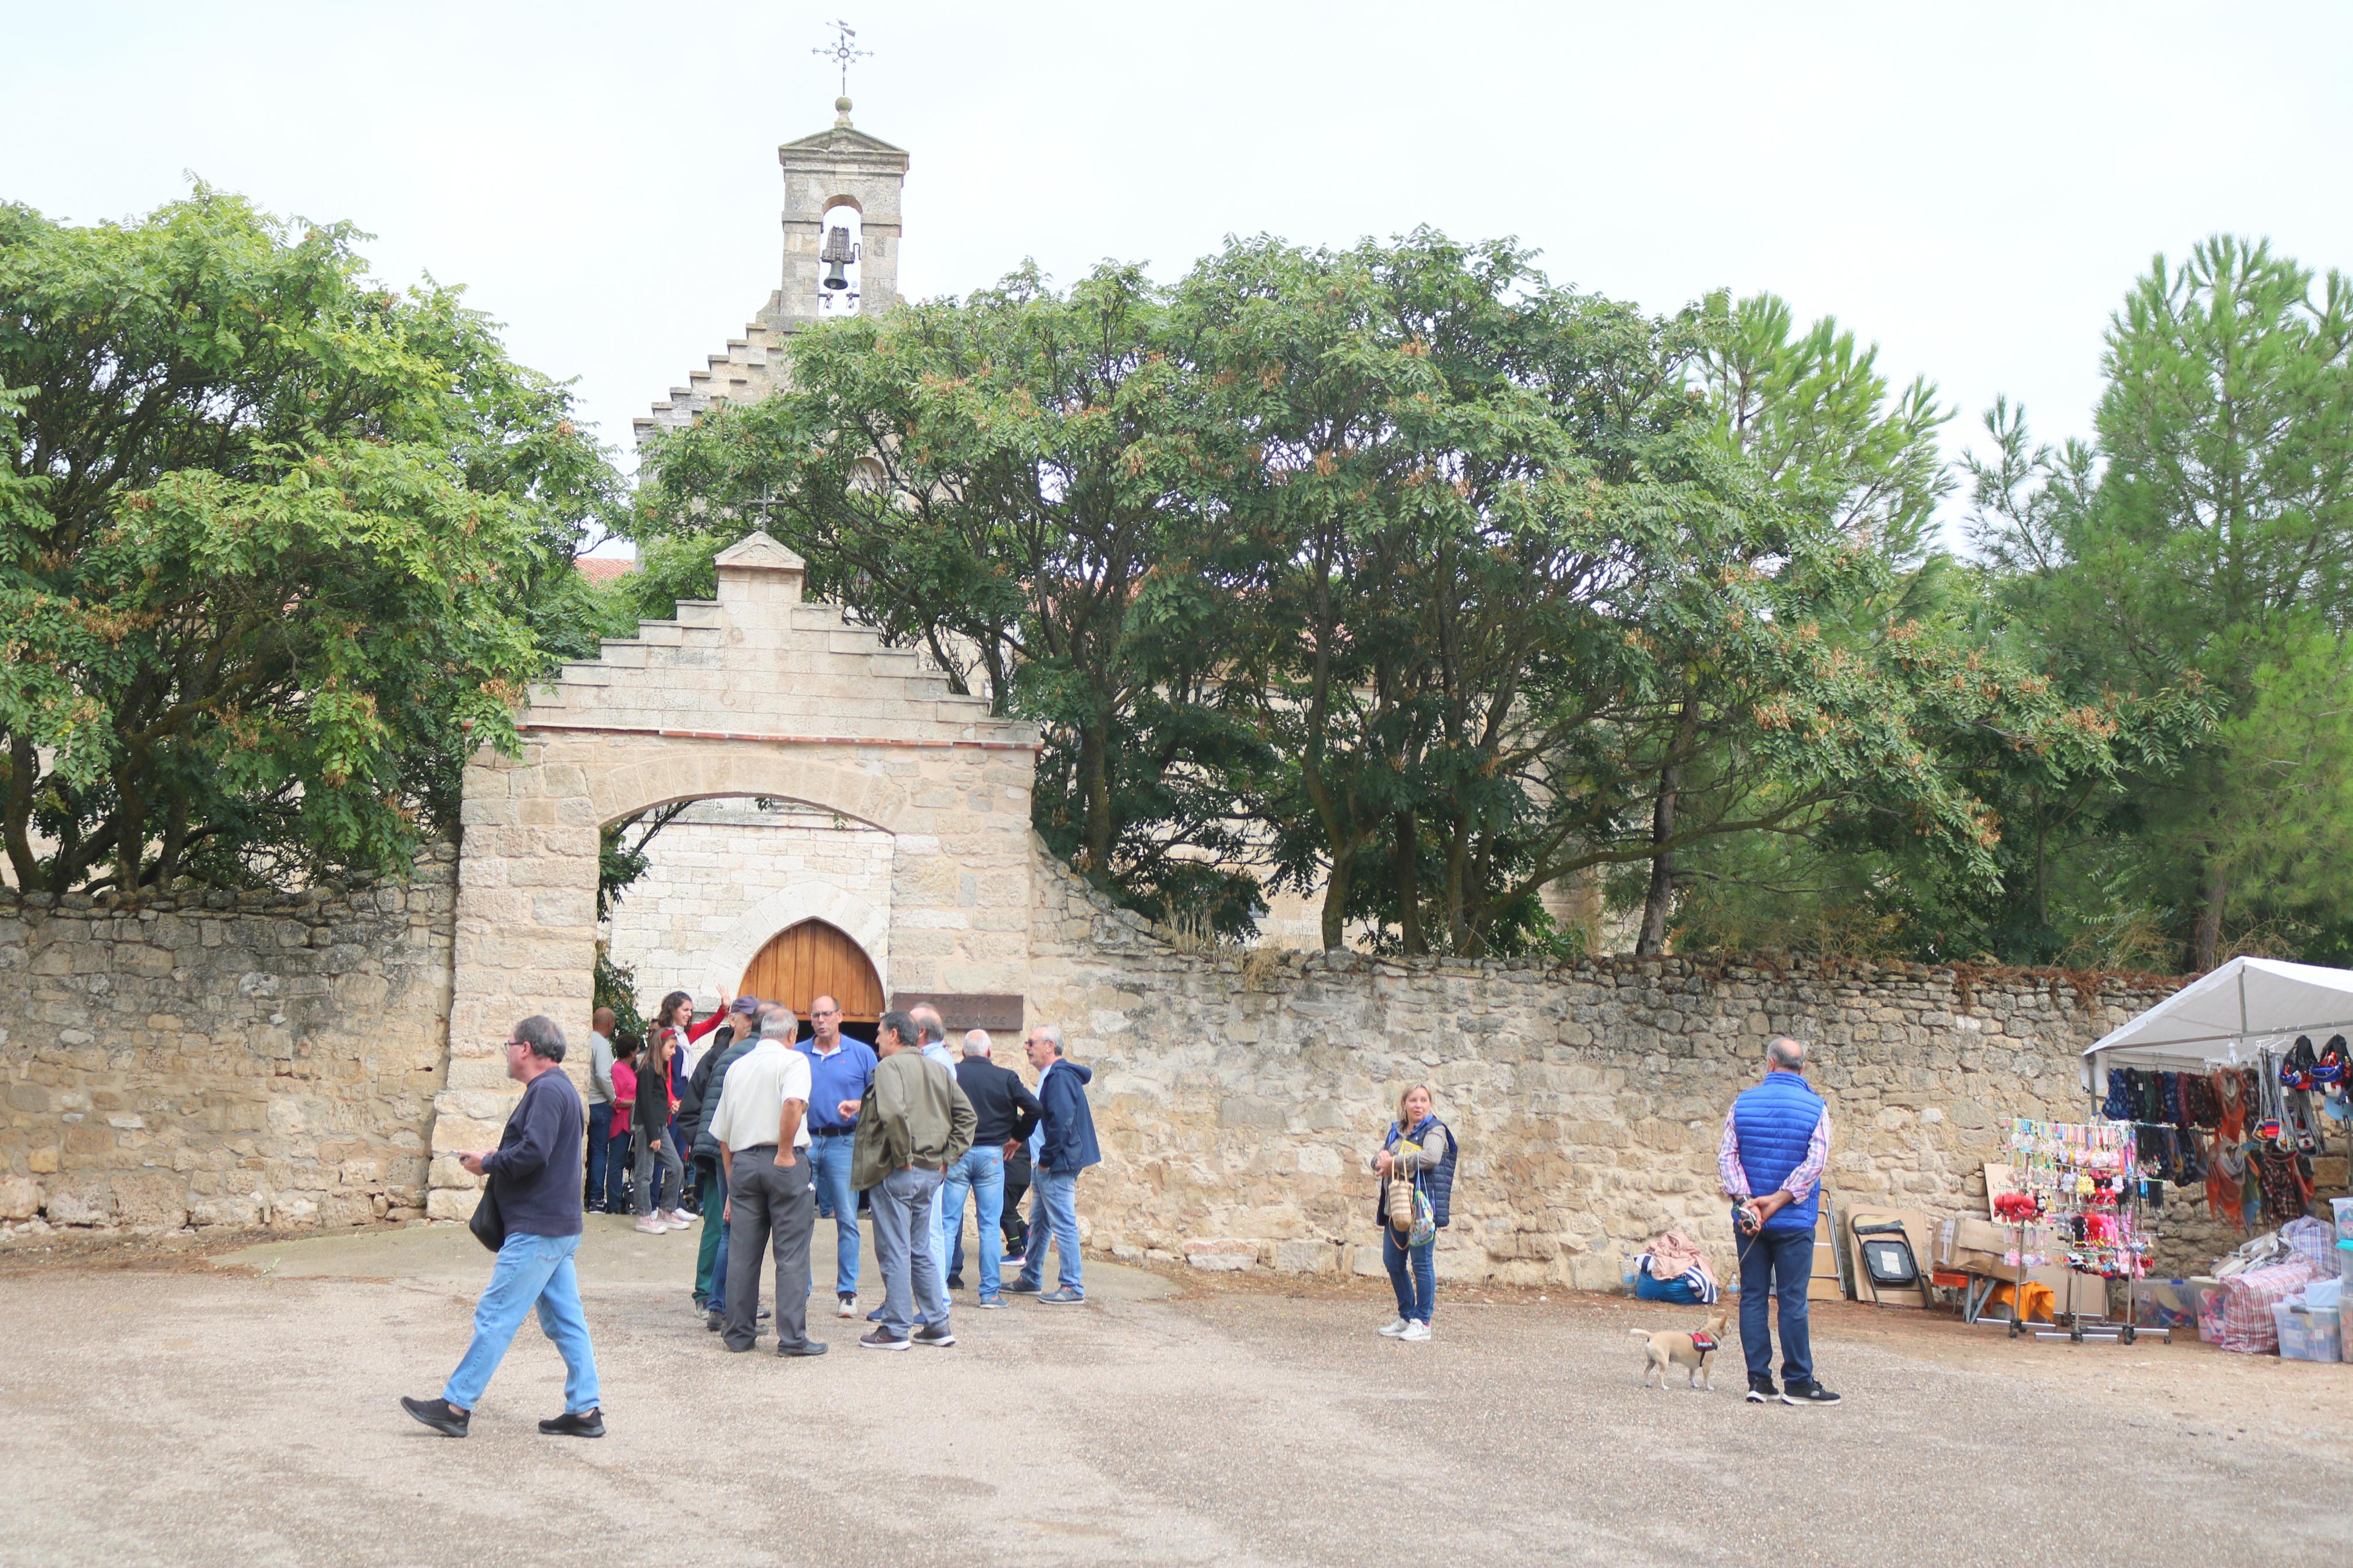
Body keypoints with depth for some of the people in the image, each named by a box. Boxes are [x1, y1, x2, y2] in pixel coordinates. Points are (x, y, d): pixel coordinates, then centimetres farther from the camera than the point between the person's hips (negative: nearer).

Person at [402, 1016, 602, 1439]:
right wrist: (498, 1160, 8)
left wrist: (488, 1163, -11)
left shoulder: (547, 1091, -16)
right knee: (565, 1321, 10)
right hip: (559, 1228, 10)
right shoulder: (559, 1089, 18)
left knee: (495, 1317, -3)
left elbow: (533, 1153, -26)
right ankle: (585, 1410, 12)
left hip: (536, 1231, -10)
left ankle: (457, 1407, 3)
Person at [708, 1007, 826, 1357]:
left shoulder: (736, 1067, 16)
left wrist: (732, 1185, 23)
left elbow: (722, 1134, 18)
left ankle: (739, 1334, 15)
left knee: (742, 1253, 10)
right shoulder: (794, 1061, -2)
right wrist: (785, 1152, -15)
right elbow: (793, 1103, -24)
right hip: (784, 1164, -5)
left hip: (742, 1163, 5)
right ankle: (792, 1338, -1)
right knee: (791, 1254, -1)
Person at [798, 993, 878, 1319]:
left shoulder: (861, 1053, 5)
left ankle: (847, 1292, 4)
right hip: (804, 1142, 2)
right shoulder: (797, 1055, 9)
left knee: (847, 1220, -2)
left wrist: (859, 1105, -14)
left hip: (843, 1142, -2)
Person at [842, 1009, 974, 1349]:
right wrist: (947, 1156, 10)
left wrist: (903, 1155, -18)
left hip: (896, 1172, -8)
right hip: (931, 1173, 8)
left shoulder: (889, 1066, -10)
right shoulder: (939, 1069, 13)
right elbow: (965, 1115, 14)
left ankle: (895, 1330, 4)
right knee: (920, 1251, 16)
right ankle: (938, 1325, 18)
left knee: (894, 1251, 0)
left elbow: (893, 1112, -28)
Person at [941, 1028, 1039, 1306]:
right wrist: (1017, 1137, 10)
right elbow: (1034, 1108, -4)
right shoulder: (1006, 1078, 0)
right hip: (991, 1154, 0)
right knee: (990, 1225, 5)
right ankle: (991, 1291, 5)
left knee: (948, 1223, 6)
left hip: (956, 1154, 0)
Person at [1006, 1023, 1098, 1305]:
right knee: (1038, 1223, 19)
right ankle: (1031, 1280, 29)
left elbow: (1062, 1123, -25)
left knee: (1063, 1225, -7)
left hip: (1056, 1166, -11)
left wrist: (1046, 1159, -19)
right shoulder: (1050, 1076, 15)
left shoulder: (1061, 1077, -17)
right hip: (1045, 1165, 11)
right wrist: (1039, 1160, 17)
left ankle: (1073, 1288, -3)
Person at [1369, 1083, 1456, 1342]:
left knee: (1421, 1263, -5)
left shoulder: (1435, 1130, -3)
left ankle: (1422, 1323, 0)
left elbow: (1431, 1157, -22)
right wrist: (1381, 1157, -9)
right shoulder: (1396, 1131, 18)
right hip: (1396, 1206, 7)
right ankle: (1406, 1318, 24)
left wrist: (1394, 1161, -15)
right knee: (1393, 1262, 11)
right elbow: (1375, 1158, 16)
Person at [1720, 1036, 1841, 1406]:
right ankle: (1798, 1382, 4)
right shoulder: (1815, 1107, -3)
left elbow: (1726, 1155, -5)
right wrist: (1777, 1201, -14)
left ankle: (1758, 1380, 6)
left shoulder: (1743, 1102, 3)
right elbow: (1815, 1162, -13)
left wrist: (1745, 1201, -11)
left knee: (1752, 1297, 6)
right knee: (1792, 1301, 1)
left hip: (1748, 1220, 2)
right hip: (1794, 1222, -2)